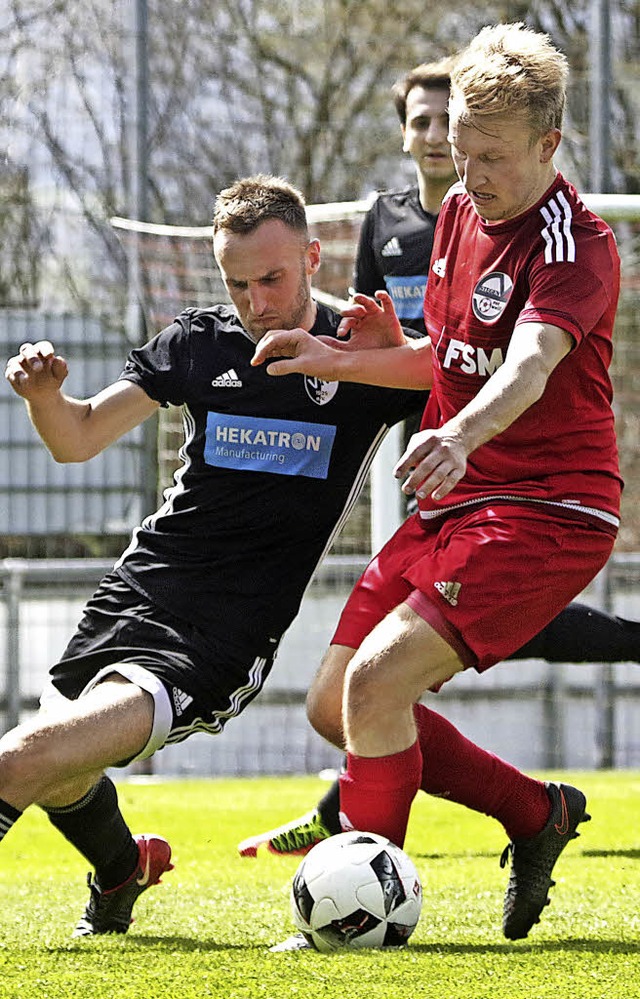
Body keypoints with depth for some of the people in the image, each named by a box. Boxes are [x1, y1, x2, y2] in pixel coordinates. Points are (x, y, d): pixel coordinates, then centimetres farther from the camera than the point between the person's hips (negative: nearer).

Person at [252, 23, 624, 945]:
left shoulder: (577, 246, -17)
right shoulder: (459, 213, 10)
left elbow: (528, 365, -37)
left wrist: (459, 437, -56)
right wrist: (343, 363, 5)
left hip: (546, 513, -9)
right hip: (454, 503, 9)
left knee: (377, 679, -23)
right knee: (334, 703, 7)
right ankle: (537, 816, 22)